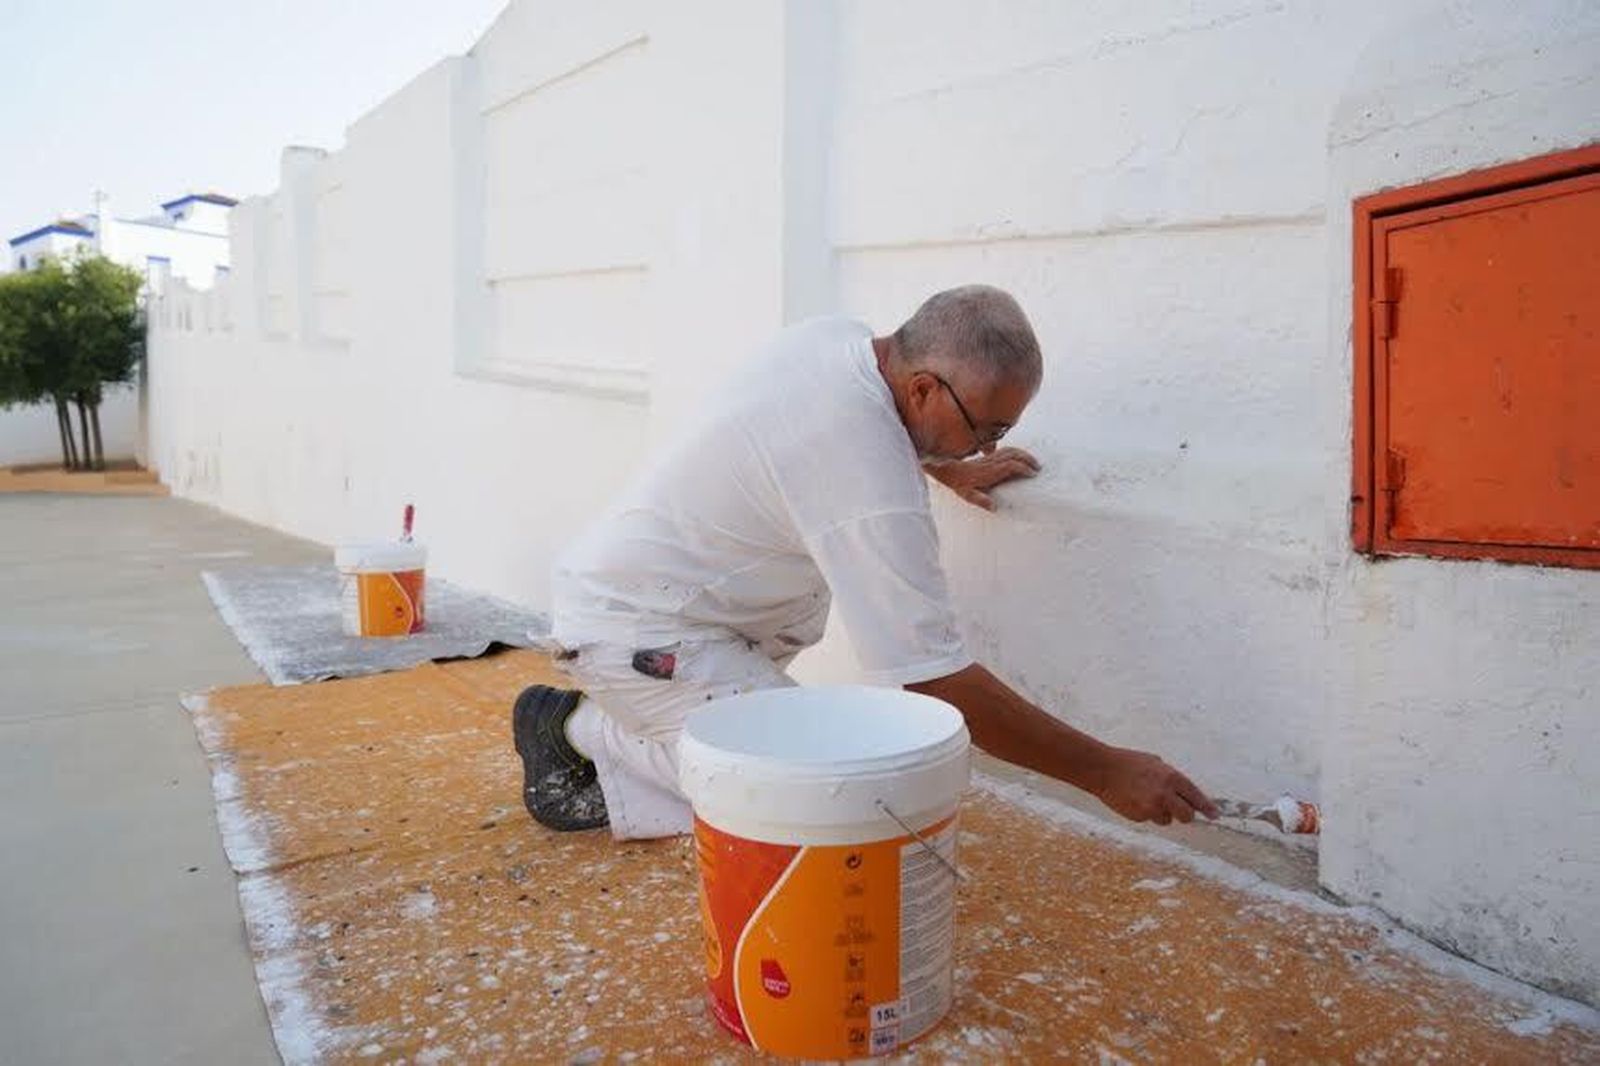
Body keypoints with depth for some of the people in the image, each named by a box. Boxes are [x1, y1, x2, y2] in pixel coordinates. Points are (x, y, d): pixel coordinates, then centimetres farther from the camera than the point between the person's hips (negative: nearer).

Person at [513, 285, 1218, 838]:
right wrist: (1106, 771, -16)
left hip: (604, 580, 10)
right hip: (628, 629, -10)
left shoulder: (835, 336, -3)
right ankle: (580, 731, -1)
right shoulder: (874, 492, -29)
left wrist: (949, 470, 23)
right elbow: (940, 683, -25)